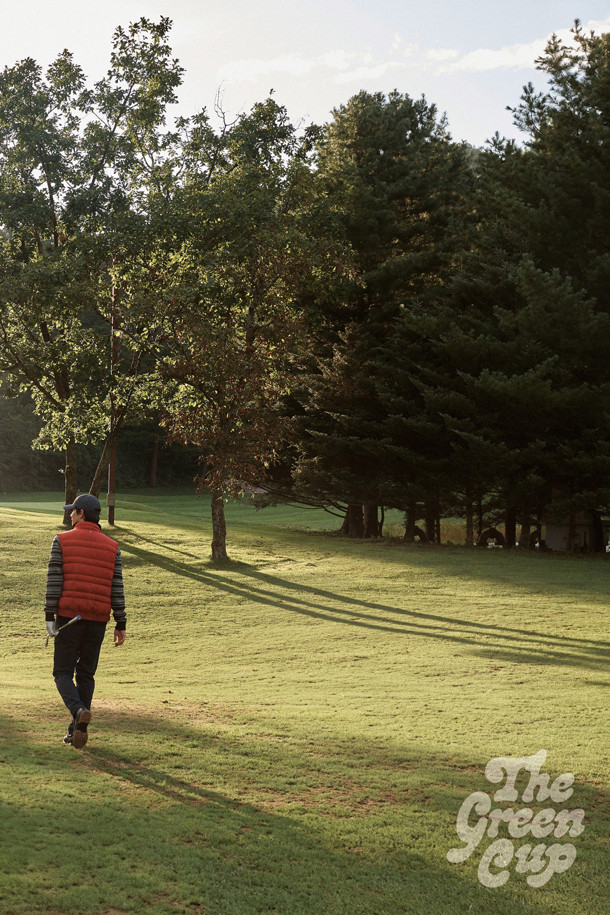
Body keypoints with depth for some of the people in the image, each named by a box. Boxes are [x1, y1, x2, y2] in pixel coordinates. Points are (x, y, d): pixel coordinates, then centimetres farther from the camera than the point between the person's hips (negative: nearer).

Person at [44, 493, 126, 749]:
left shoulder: (62, 541, -1)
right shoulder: (112, 547, 6)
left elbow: (54, 581, -7)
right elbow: (117, 589, 3)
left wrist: (49, 617, -6)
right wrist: (121, 625, 6)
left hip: (68, 616, -3)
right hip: (98, 621, 3)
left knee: (63, 673, 6)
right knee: (86, 674, 14)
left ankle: (79, 711, -22)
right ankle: (77, 730, 14)